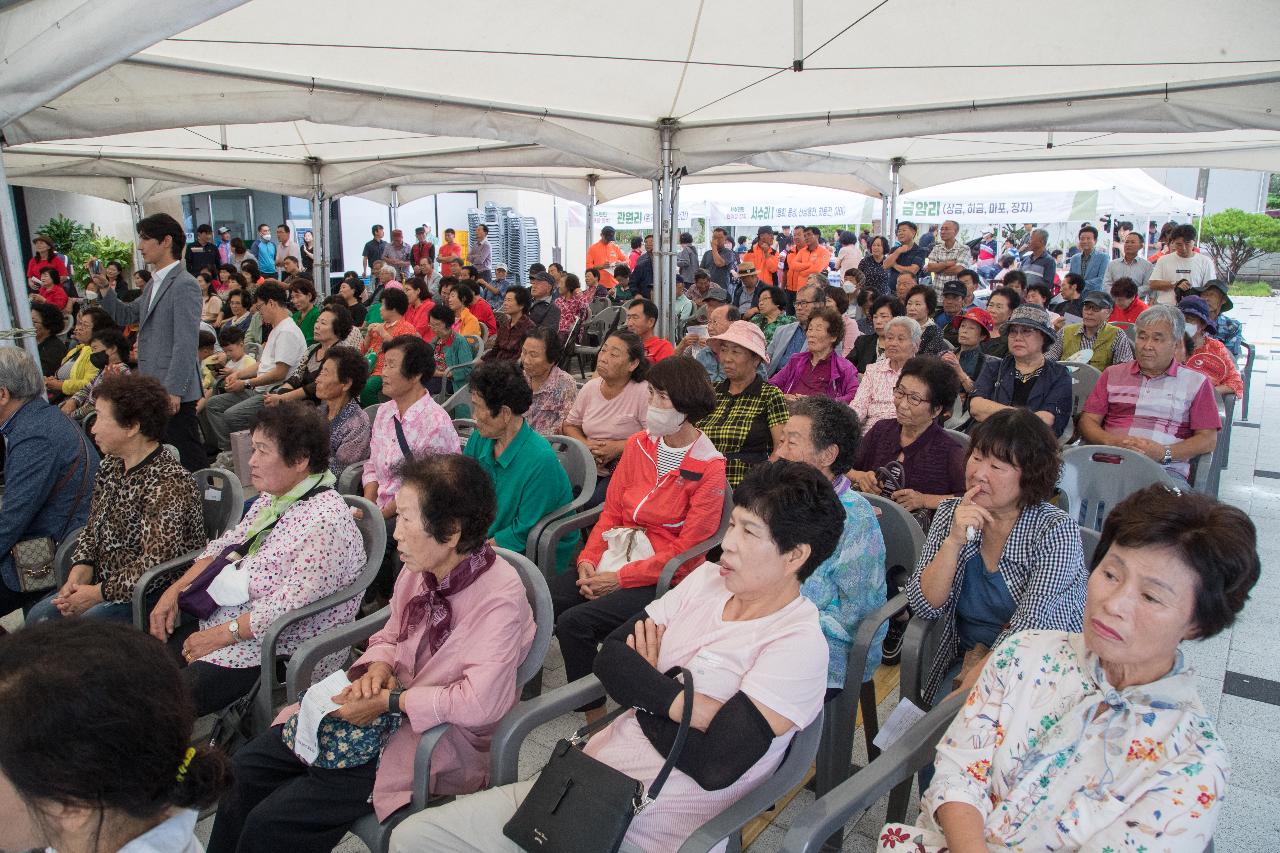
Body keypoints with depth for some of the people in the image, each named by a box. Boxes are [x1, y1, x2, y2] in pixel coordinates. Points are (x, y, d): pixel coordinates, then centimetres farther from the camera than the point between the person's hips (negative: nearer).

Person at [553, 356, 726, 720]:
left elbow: (685, 550, -13)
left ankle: (595, 717, -7)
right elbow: (612, 511, 11)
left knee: (574, 622, -25)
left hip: (663, 578, -6)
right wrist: (589, 559, -5)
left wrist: (621, 578, -15)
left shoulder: (709, 468, -11)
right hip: (613, 559, 6)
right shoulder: (639, 445, 8)